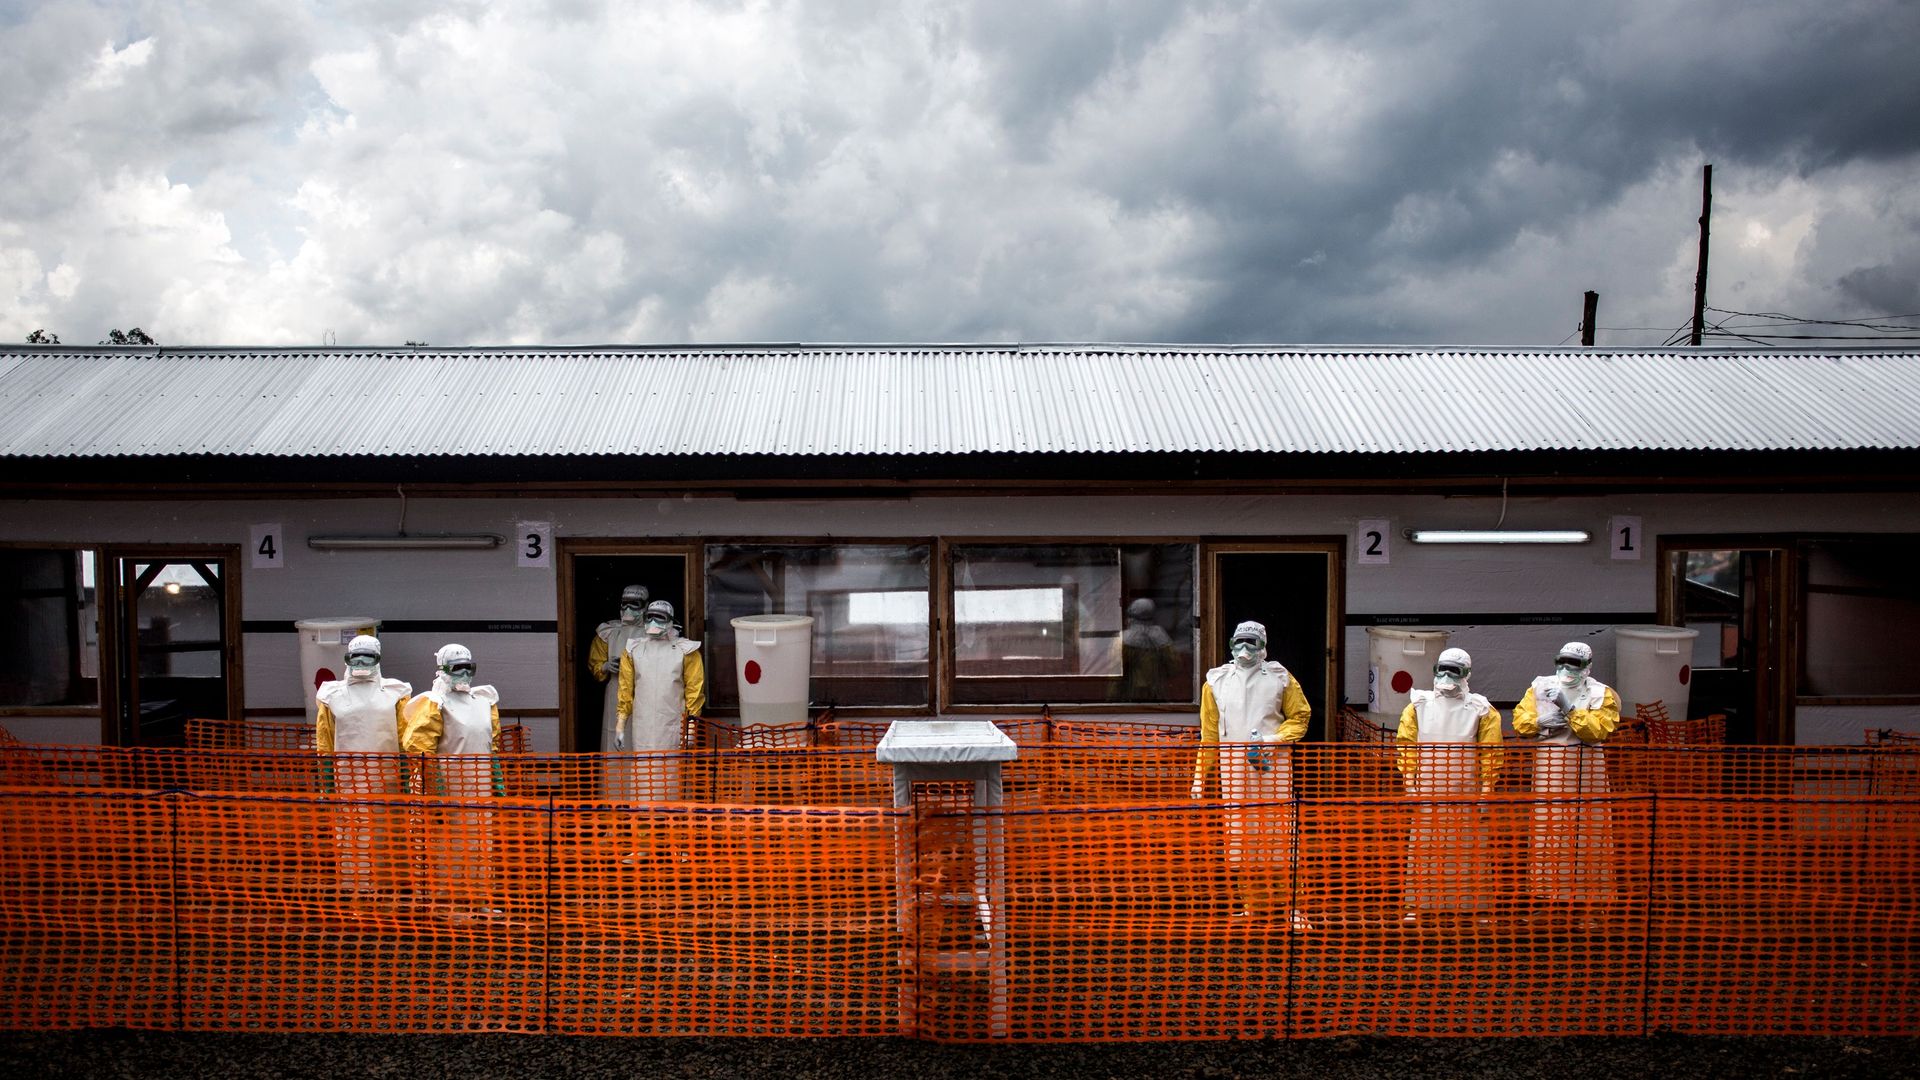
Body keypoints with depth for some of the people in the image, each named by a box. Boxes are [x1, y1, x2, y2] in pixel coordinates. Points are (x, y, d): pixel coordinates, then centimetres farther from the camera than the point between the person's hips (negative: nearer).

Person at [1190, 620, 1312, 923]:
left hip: (1273, 765, -1)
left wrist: (1274, 740, -8)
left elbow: (1300, 716, 10)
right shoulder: (1216, 681, 11)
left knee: (1278, 835, -4)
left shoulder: (1280, 678, 6)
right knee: (1241, 836, 1)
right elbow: (1209, 734, 13)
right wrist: (1200, 777, 9)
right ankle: (1254, 905, 10)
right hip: (1233, 768, 2)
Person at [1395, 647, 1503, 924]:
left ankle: (1469, 904, 9)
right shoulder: (1418, 706, 7)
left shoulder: (1481, 709, 5)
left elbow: (1491, 751, 3)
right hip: (1425, 793, 1)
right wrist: (1409, 781, -2)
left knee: (1467, 850, 1)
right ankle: (1414, 905, 6)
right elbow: (1406, 745, 6)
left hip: (1465, 794, -1)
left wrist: (1486, 786, -5)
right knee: (1422, 849, 1)